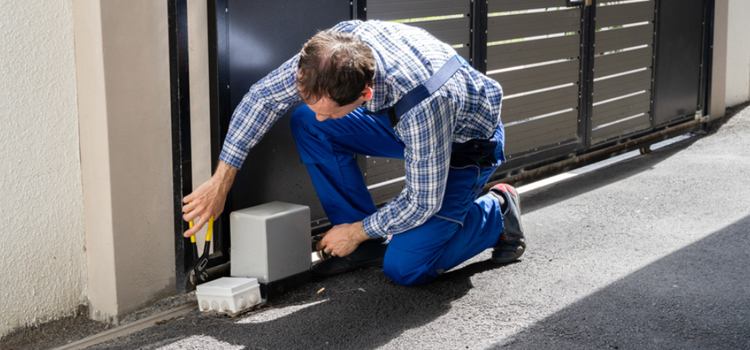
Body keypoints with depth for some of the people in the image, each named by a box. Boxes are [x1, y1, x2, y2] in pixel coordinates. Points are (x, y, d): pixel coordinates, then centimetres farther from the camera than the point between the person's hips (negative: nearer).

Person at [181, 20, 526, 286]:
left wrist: (356, 231, -14)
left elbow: (423, 203, -28)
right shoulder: (338, 45, -28)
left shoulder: (422, 104, -43)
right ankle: (371, 243, -1)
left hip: (466, 143, -6)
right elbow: (264, 95, -14)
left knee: (404, 267, -17)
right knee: (305, 123, -13)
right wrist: (221, 181, -14)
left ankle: (495, 212, 9)